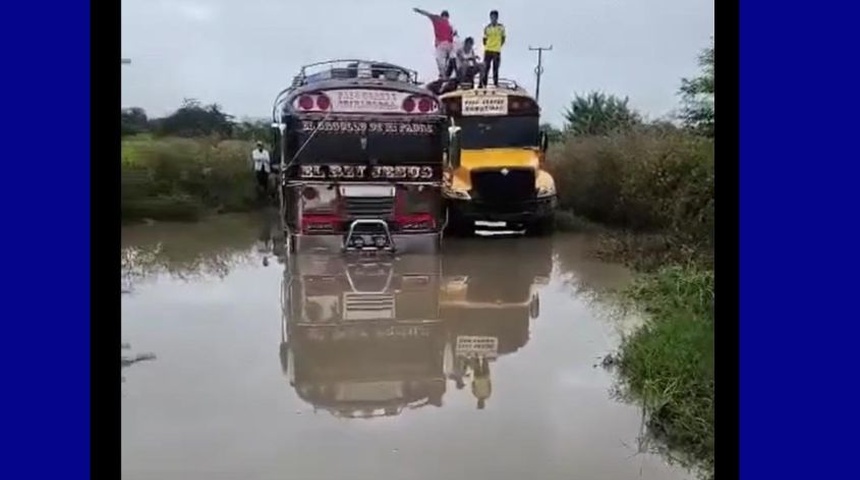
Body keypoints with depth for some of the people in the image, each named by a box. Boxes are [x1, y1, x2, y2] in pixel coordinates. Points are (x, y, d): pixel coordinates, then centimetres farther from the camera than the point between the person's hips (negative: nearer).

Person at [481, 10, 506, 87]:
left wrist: (499, 46, 4)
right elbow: (484, 39, 7)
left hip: (497, 51, 0)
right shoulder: (487, 28, 2)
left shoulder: (501, 27, 3)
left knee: (496, 68, 4)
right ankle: (483, 83, 2)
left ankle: (496, 83, 9)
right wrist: (487, 46, 0)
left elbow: (503, 38, 11)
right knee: (486, 68, -1)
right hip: (488, 50, 0)